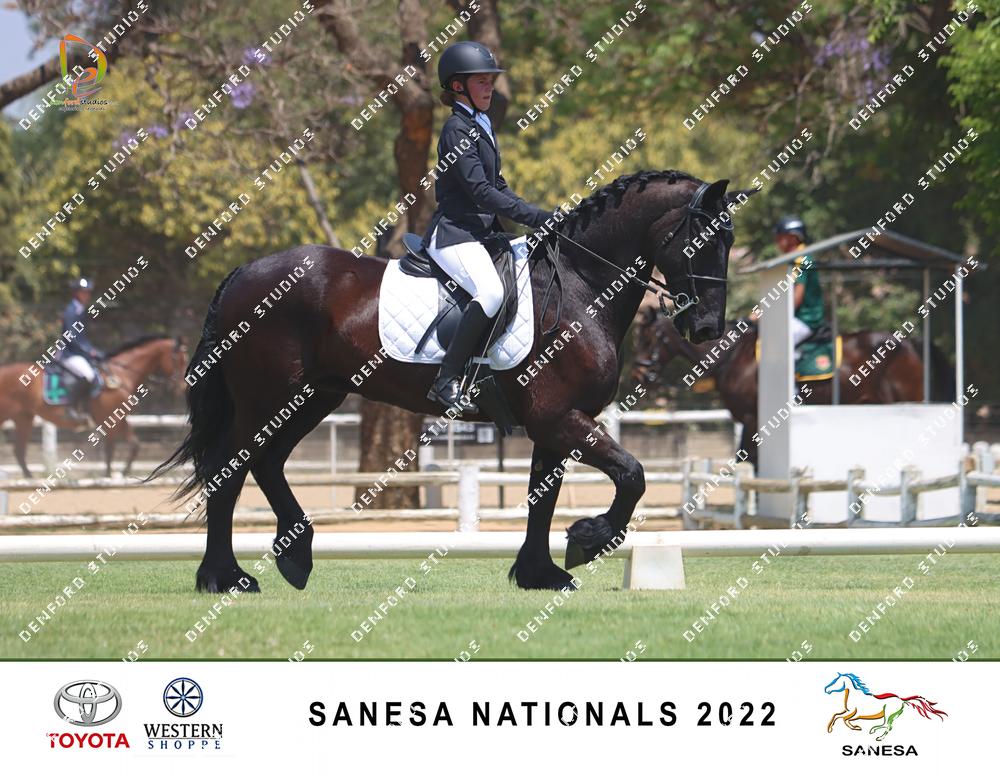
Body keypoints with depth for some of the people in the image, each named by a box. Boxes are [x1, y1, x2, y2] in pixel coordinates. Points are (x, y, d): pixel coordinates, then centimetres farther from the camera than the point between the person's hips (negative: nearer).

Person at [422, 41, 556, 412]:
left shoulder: (481, 126, 18)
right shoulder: (457, 128, -12)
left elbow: (497, 187, 22)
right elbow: (480, 192, -20)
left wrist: (543, 218, 9)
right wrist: (538, 217, -22)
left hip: (480, 232, 10)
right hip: (453, 235, -10)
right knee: (491, 292, -31)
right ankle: (446, 381, -30)